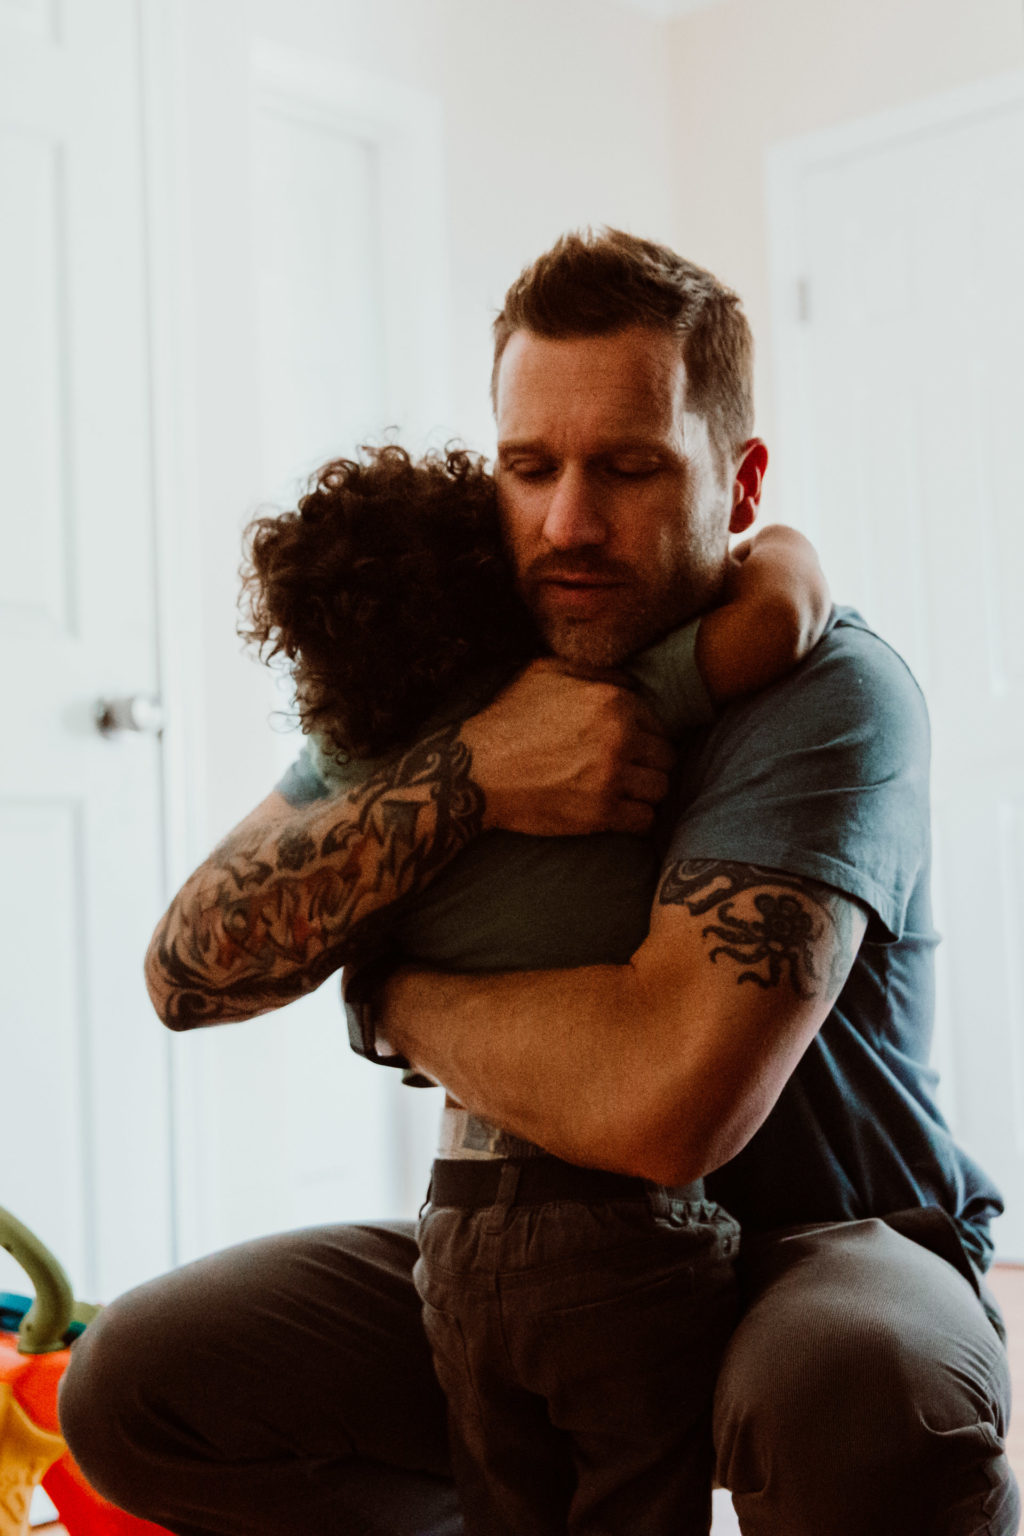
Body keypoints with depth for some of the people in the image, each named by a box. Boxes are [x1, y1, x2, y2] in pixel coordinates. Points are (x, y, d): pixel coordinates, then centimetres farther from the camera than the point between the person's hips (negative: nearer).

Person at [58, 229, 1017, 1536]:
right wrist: (465, 774, -27)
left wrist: (400, 1002, -17)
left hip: (827, 1245, -5)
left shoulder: (830, 696, -22)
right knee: (131, 1387, -6)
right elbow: (188, 970, -13)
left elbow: (665, 1098, -36)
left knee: (860, 1400, -39)